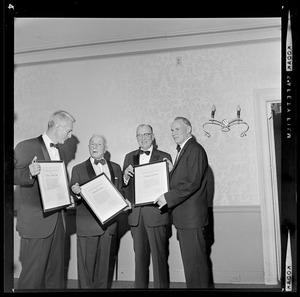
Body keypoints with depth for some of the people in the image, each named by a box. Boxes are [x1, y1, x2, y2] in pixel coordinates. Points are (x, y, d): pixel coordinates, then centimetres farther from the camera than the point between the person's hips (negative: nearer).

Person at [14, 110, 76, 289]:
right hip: (36, 222, -7)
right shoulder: (26, 147, -7)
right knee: (33, 274, -1)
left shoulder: (60, 153, 17)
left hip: (58, 220, 7)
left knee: (56, 273, 13)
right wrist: (29, 172, -30)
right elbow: (15, 176, -11)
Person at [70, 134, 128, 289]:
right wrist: (76, 193, -23)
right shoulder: (78, 169, 3)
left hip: (109, 223, 3)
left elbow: (120, 192, 17)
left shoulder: (115, 168, 13)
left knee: (106, 262, 11)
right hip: (87, 223, -3)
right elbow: (73, 198, -1)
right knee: (87, 262, 3)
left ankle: (103, 287, 27)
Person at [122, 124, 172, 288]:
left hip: (156, 213, -3)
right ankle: (139, 286, 27)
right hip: (136, 214, 4)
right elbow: (125, 187, 10)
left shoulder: (164, 157, 1)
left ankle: (161, 286, 17)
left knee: (159, 256, 3)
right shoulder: (129, 157, 12)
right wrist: (125, 176, -11)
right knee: (139, 256, 14)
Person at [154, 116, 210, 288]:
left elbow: (193, 183, -21)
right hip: (183, 217, 10)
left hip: (192, 217, -10)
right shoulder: (183, 151, 19)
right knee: (189, 260, 16)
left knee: (195, 260, -1)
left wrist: (168, 197, -19)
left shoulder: (195, 150, -12)